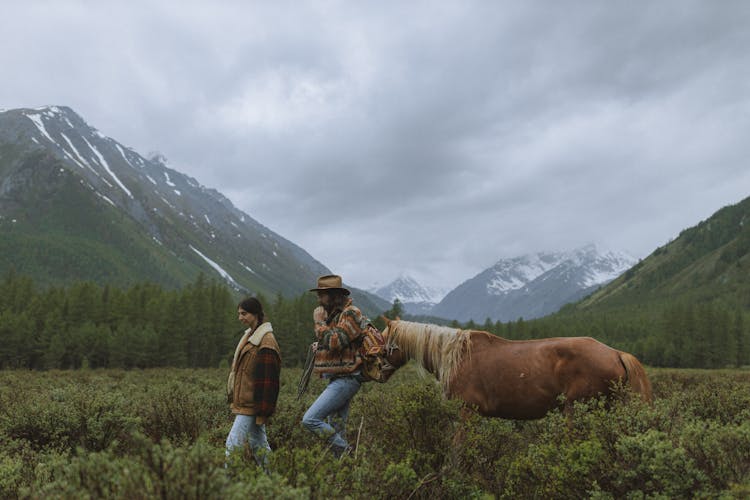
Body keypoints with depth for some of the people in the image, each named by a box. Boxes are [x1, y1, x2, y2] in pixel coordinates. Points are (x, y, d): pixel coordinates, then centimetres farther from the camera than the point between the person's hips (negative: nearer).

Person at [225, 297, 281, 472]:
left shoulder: (266, 342, -17)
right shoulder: (250, 336, 14)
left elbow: (267, 380, -20)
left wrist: (262, 411, -20)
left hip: (251, 405, -10)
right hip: (244, 403, 10)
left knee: (233, 444, -8)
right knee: (259, 444, 14)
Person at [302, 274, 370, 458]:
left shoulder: (351, 313, -12)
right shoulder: (332, 314, 16)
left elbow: (336, 342, -23)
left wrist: (319, 322, -11)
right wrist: (320, 346, 11)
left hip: (346, 379, -10)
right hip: (336, 379, 10)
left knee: (310, 419, -16)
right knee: (337, 431, 11)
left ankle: (346, 453, -8)